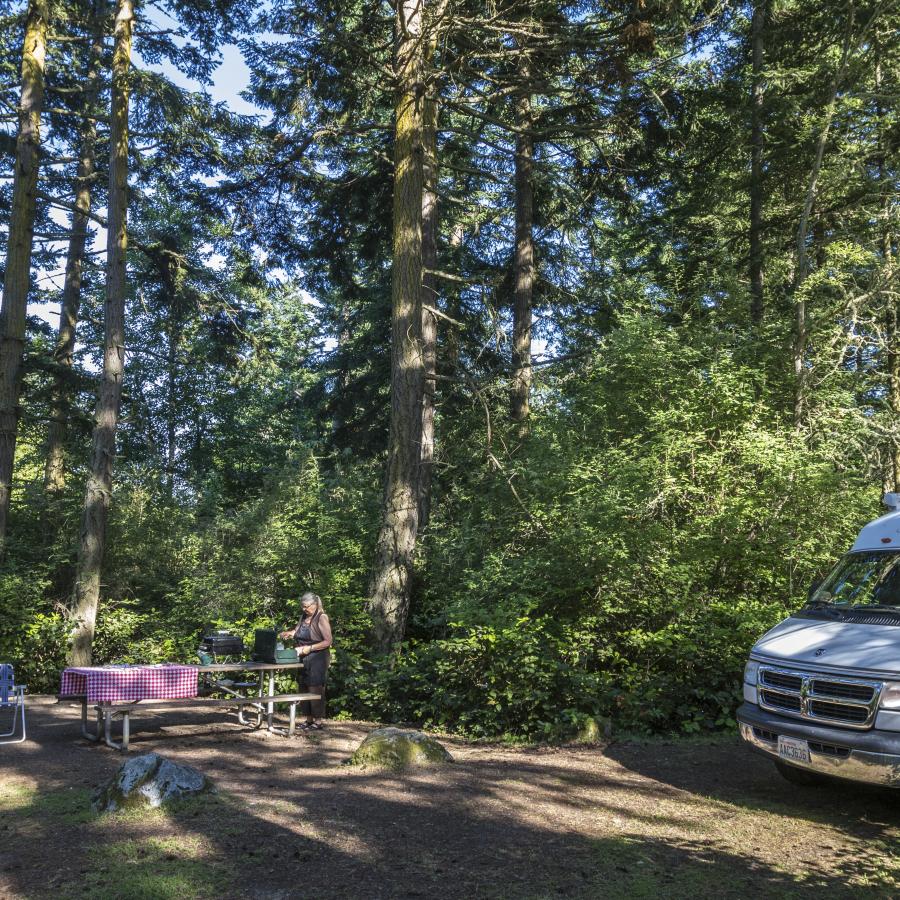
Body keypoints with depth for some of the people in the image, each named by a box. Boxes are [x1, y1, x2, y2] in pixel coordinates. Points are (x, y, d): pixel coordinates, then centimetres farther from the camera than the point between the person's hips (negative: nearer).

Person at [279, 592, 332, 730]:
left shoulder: (321, 618, -10)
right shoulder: (303, 616, 12)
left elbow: (328, 641, -14)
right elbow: (297, 632, 19)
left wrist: (310, 648, -19)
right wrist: (289, 633, -4)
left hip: (317, 659, -7)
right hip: (303, 659, 7)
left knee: (315, 689, -6)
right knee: (305, 689, 10)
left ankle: (318, 721, 1)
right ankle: (308, 719, 18)